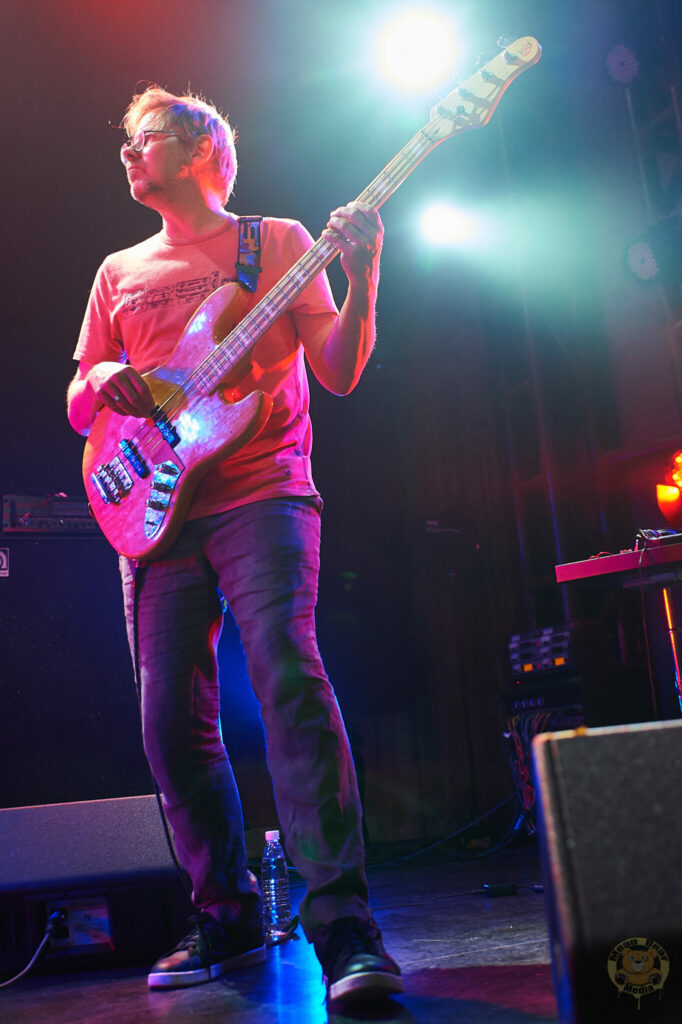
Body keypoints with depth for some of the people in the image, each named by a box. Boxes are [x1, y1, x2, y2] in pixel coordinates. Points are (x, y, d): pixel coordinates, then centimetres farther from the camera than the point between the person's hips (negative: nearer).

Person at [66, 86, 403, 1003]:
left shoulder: (281, 241, 12)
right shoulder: (120, 271, 23)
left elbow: (340, 373, 4)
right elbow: (79, 407, 20)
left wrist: (361, 282, -13)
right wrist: (101, 384, -3)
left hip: (263, 492, -4)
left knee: (288, 674, -24)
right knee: (172, 721, -1)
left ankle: (344, 925, -21)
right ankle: (229, 917, 15)